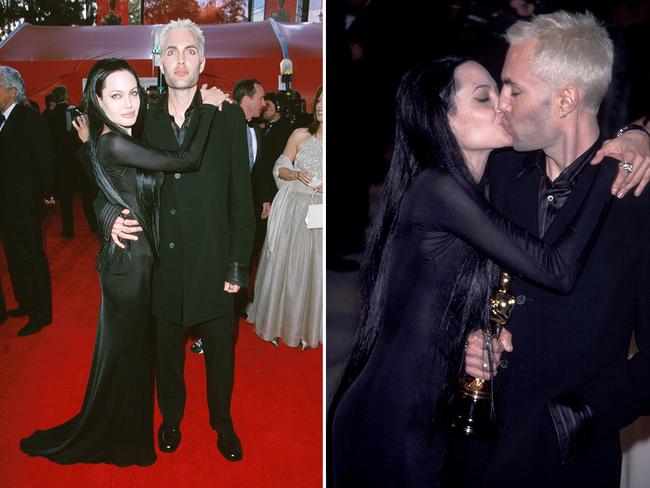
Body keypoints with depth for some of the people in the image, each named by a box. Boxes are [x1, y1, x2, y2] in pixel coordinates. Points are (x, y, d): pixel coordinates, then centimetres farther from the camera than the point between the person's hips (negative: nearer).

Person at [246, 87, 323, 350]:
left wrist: (323, 186, -14)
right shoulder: (300, 135, 1)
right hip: (292, 208, 1)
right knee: (283, 264, 7)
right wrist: (296, 175, -14)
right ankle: (278, 320, 23)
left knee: (313, 267, 5)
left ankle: (306, 326, 21)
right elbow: (279, 168, 5)